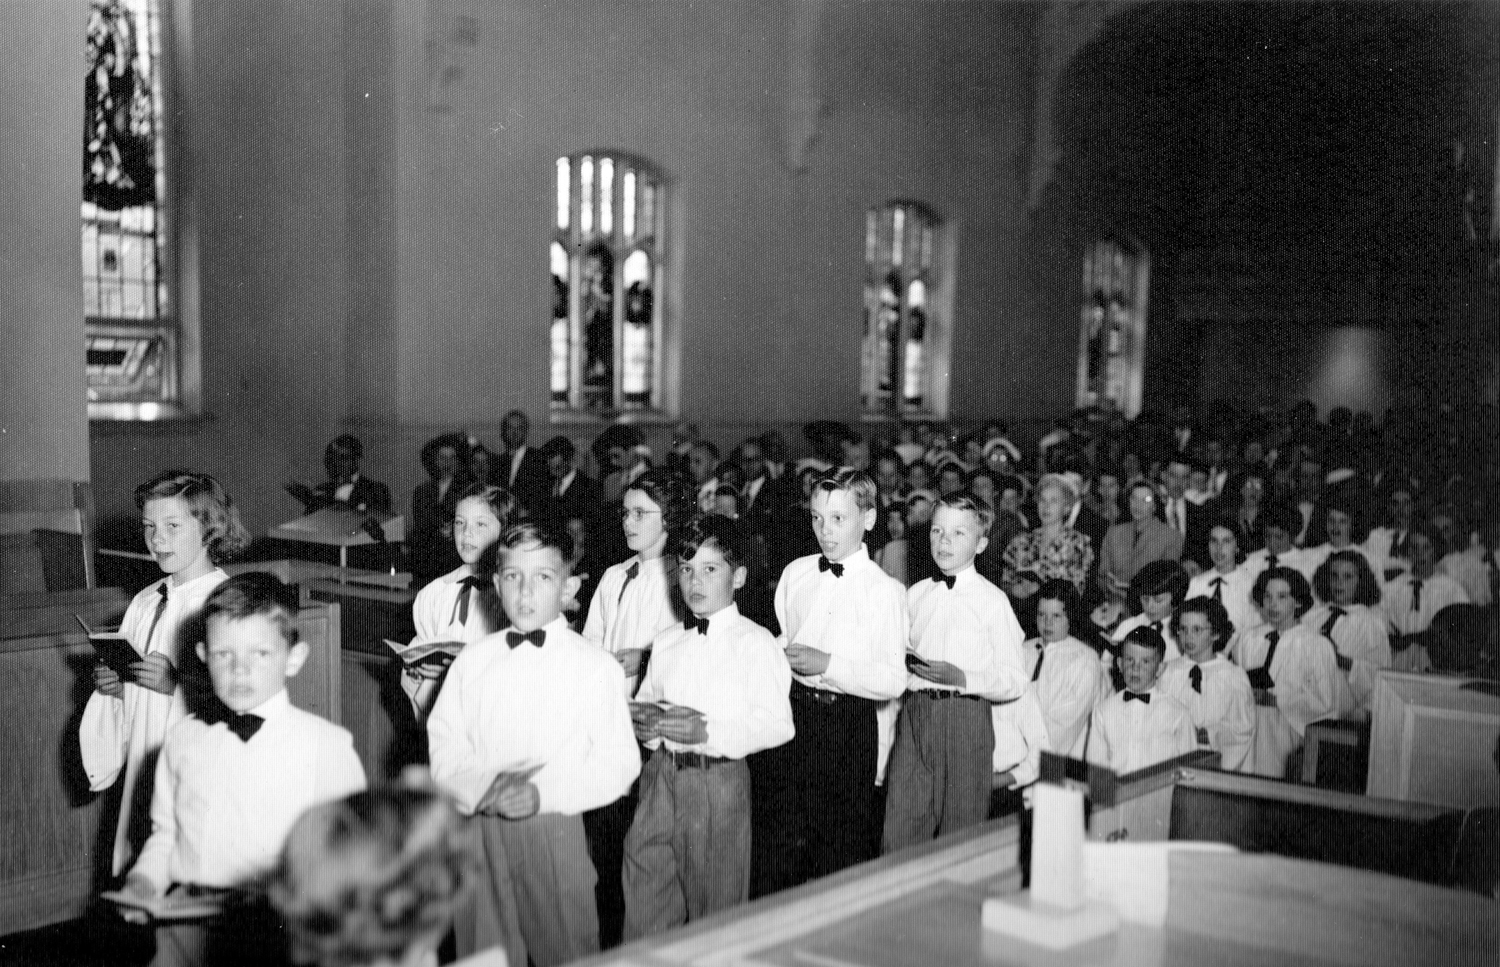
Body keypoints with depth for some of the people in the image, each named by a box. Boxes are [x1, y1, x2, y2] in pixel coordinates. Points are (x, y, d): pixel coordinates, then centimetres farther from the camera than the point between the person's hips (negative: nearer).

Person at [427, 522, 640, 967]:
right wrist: (482, 787, -16)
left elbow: (619, 763, -8)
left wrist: (541, 793, -19)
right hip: (476, 828, 3)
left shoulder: (595, 666, -3)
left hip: (554, 830, -2)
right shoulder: (471, 660, 7)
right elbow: (442, 746, 3)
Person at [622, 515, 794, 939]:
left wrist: (706, 732, -23)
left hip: (717, 780, -5)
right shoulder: (666, 642, 12)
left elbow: (777, 725, -14)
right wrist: (641, 722, -2)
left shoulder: (756, 643, -7)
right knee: (644, 906, 8)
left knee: (714, 908, 7)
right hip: (660, 776, 5)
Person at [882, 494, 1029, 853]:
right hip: (914, 713, 3)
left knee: (960, 836, 6)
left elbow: (1015, 681, -4)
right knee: (897, 835, 1)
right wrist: (902, 664, 0)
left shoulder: (992, 600, -2)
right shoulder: (914, 594, 12)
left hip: (966, 718, -3)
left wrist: (962, 678, -16)